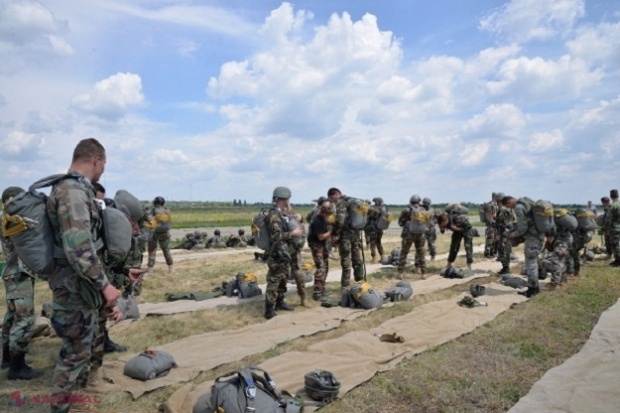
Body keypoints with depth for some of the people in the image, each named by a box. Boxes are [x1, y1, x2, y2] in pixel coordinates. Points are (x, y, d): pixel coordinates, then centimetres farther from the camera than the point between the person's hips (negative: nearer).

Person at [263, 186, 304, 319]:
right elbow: (276, 236, -26)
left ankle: (279, 302, 33)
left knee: (282, 279, 19)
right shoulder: (274, 215, -18)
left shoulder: (282, 214, 13)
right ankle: (269, 310, -3)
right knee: (274, 281, -7)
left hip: (284, 252, 10)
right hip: (277, 254, -10)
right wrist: (293, 233, -20)